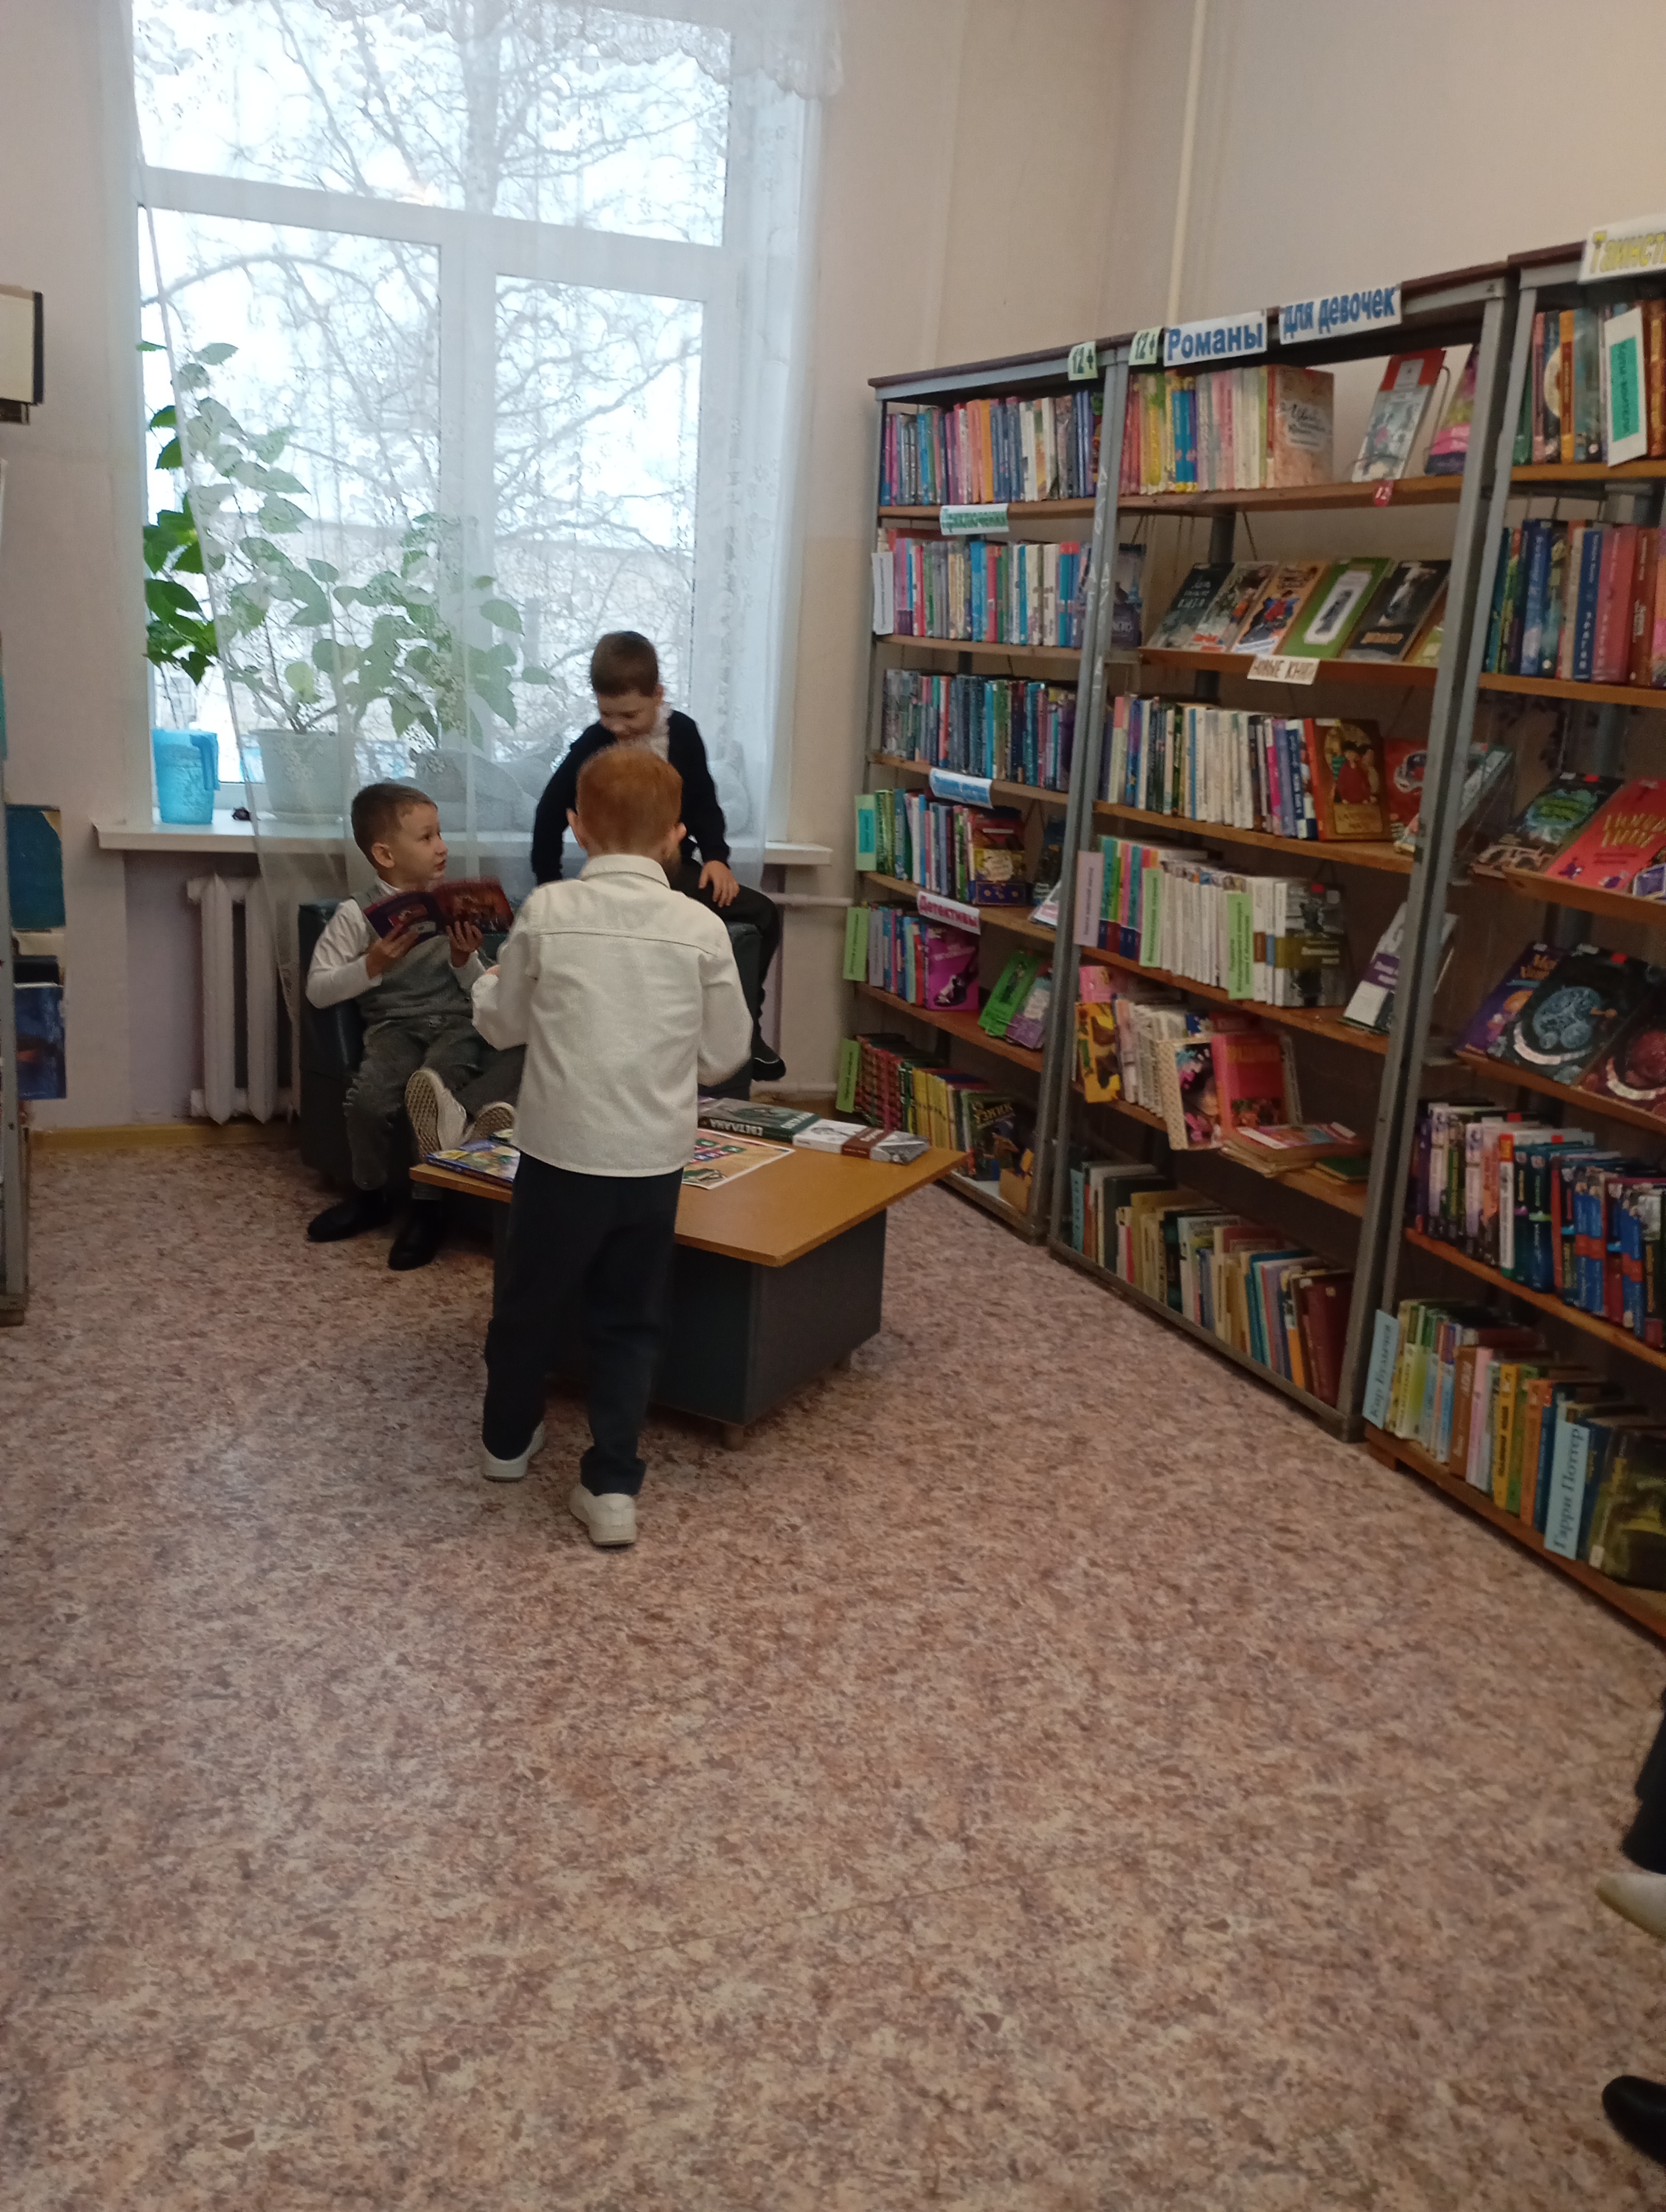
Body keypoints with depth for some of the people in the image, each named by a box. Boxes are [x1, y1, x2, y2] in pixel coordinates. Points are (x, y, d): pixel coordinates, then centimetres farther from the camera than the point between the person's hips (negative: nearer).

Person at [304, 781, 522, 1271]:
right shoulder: (356, 915, 0)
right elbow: (317, 990, -1)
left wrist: (465, 961, -7)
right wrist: (371, 966, -13)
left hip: (454, 1023, 1)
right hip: (393, 1026, -1)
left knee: (437, 1075, -34)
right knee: (371, 1097, -30)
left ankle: (427, 1205, -17)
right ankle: (368, 1194, 2)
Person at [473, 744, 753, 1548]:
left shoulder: (546, 912, -8)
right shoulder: (702, 927, -6)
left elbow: (501, 1023, 4)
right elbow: (725, 1054, 2)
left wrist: (491, 975, 25)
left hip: (560, 1148, 0)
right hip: (653, 1157, 1)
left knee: (528, 1300, 20)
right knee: (629, 1318, 15)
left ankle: (507, 1438, 41)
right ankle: (612, 1482, 14)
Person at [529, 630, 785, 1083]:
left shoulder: (682, 732, -1)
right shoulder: (593, 746, -10)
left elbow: (703, 802, 9)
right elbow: (551, 812, -1)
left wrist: (715, 857, -5)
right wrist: (549, 883, 0)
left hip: (677, 868, 5)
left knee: (763, 914, -4)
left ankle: (745, 1027, 7)